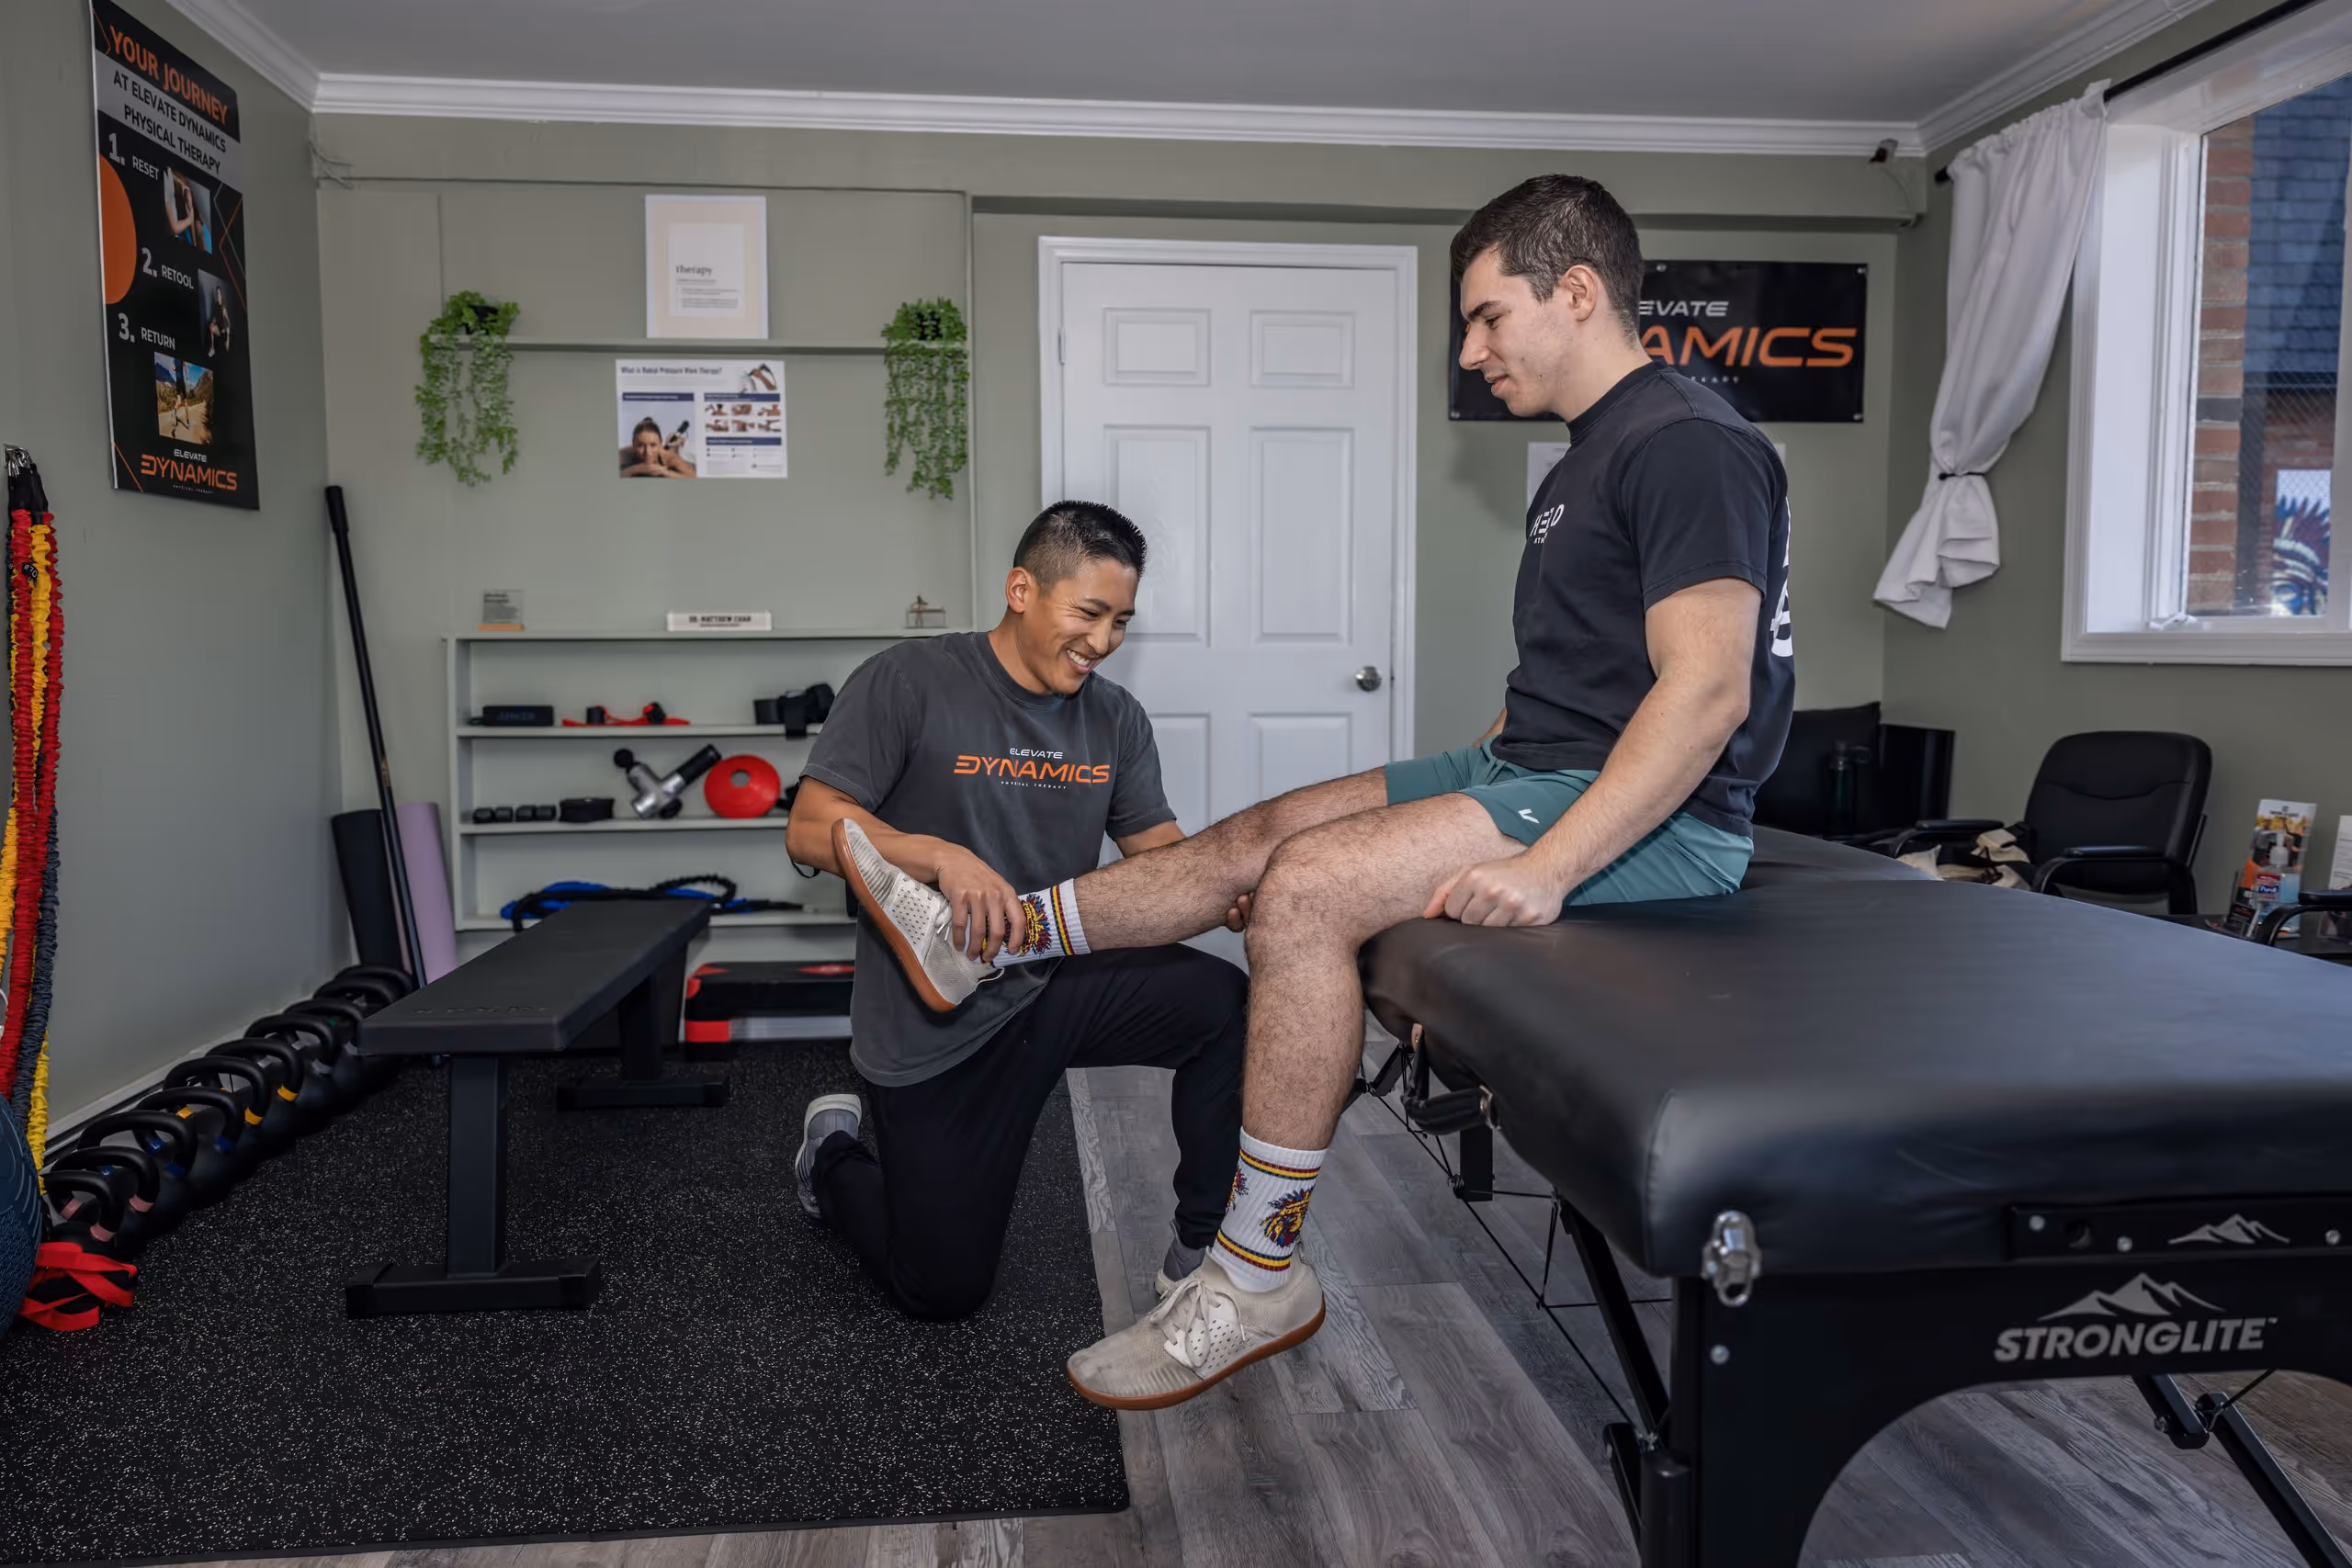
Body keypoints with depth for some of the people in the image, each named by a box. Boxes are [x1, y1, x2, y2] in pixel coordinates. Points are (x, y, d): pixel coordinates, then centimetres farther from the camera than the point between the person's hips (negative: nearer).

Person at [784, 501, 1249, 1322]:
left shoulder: (1114, 717, 3)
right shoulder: (908, 682, -13)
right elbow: (810, 831, -17)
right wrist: (943, 857, -34)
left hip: (1061, 984, 4)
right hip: (936, 1027, -4)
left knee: (1226, 1003, -24)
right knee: (945, 1288, 5)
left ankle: (1203, 1252, -4)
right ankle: (835, 1152, 36)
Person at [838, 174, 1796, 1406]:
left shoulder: (1688, 441, -14)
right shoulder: (1591, 459, 18)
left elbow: (1707, 690, -24)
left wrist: (1544, 869, -29)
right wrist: (1458, 790, 14)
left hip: (1659, 819, -10)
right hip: (1541, 770, 10)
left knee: (1307, 888, -23)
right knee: (1266, 835, 6)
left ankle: (1259, 1277, -12)